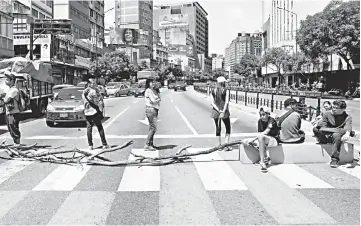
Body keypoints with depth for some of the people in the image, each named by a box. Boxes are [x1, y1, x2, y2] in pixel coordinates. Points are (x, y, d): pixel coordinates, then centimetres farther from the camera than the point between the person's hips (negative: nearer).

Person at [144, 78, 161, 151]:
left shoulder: (153, 90, 17)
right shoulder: (148, 91, -11)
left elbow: (159, 98, 13)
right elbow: (153, 101, -16)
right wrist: (158, 99, 0)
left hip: (155, 110, 10)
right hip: (150, 109, -9)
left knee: (152, 128, 14)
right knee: (153, 128, -11)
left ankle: (151, 144, 22)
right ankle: (147, 146, -10)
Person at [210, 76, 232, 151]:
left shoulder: (213, 92, 1)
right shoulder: (226, 91, -7)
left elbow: (212, 103, -5)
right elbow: (226, 103, -16)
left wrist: (219, 111, -9)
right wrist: (223, 112, -17)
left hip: (216, 111, 3)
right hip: (224, 112, -3)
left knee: (218, 128, 13)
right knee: (228, 128, 9)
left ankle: (220, 145, 17)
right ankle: (226, 146, 2)